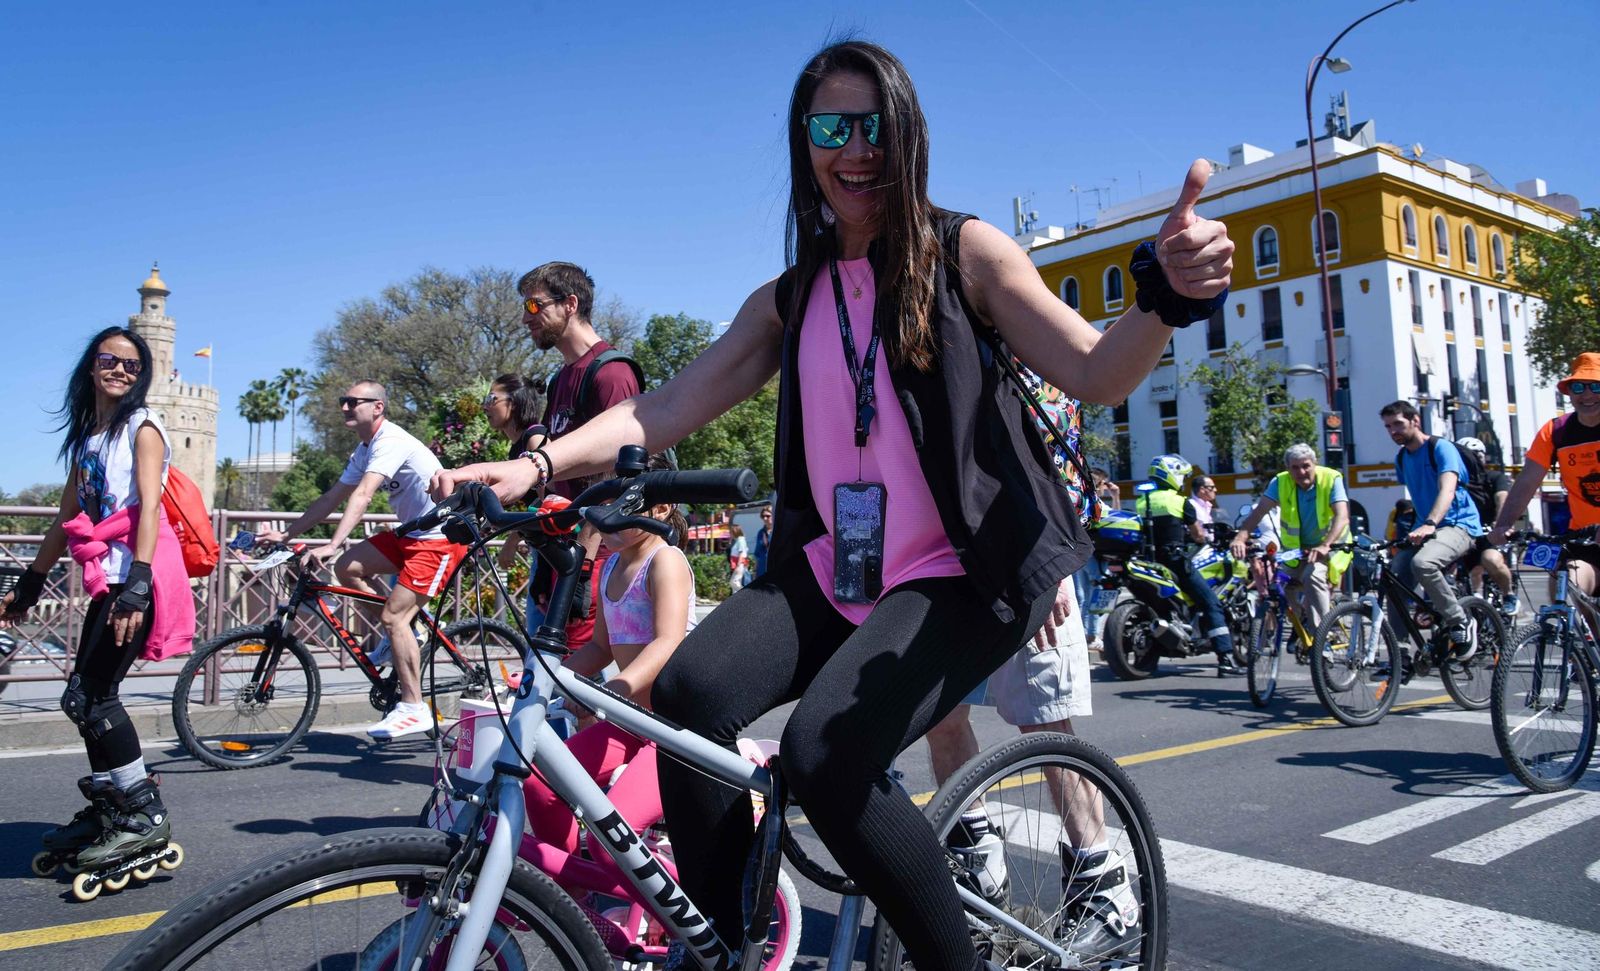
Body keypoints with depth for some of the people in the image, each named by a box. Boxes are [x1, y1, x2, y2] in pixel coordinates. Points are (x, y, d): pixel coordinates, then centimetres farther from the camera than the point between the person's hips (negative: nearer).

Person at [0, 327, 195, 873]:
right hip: (110, 578, 8)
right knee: (88, 695, 9)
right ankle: (105, 810, 23)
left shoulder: (141, 428, -3)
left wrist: (137, 582, -26)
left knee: (89, 697, -10)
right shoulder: (86, 437, 20)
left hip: (137, 576, -8)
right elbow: (66, 519, 23)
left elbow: (149, 506, -15)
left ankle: (145, 815, -2)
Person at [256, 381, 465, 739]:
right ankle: (397, 637, 12)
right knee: (347, 567, -1)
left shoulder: (391, 440, -18)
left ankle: (413, 710, -4)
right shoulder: (364, 451, 12)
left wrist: (332, 544, -39)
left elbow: (363, 496, -31)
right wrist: (285, 534, 10)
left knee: (394, 616, -13)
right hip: (410, 533, 10)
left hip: (441, 538, -10)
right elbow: (331, 499, 15)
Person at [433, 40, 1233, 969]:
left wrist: (1167, 297, -30)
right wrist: (536, 465, -11)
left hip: (959, 570, -4)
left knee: (825, 748, -28)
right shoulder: (787, 300, 12)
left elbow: (1095, 373, -7)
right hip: (832, 570, 4)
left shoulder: (963, 251, 2)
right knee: (690, 688, -24)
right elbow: (672, 404, 4)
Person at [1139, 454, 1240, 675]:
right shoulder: (1180, 502, -4)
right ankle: (1225, 658, -11)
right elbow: (1198, 535, 5)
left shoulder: (1140, 502, 9)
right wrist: (1209, 538, 27)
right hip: (1176, 563, -6)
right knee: (1211, 604, -2)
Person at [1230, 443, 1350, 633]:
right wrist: (1239, 538, -41)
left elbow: (1342, 517, -31)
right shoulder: (1281, 482, -13)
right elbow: (1258, 512, -23)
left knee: (1313, 575, -31)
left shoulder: (1331, 479, -19)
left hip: (1329, 547, -4)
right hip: (1295, 549, 4)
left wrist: (1324, 546, -48)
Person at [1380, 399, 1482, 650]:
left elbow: (1447, 490, -27)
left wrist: (1429, 524, -42)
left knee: (1422, 562, -36)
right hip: (1425, 528, 7)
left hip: (1458, 525, -7)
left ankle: (1459, 623, -16)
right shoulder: (1401, 458, 11)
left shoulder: (1441, 448, -11)